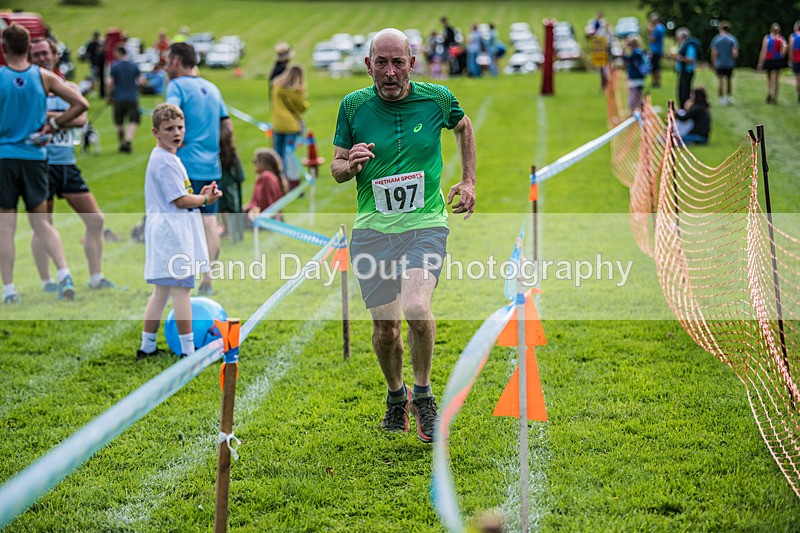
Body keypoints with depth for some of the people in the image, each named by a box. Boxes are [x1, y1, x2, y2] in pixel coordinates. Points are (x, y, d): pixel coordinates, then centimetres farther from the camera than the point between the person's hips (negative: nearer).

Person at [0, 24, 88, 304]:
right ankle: (64, 273, -8)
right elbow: (81, 104, -1)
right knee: (42, 222, 11)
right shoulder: (43, 77, 1)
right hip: (35, 157, 2)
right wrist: (53, 124, 5)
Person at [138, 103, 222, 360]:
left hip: (165, 231, 11)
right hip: (172, 230, -11)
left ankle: (147, 346, 18)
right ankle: (188, 349, -4)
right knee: (181, 289, -7)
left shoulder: (165, 158, 17)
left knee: (161, 290, 14)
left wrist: (199, 195, 4)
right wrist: (206, 199, -3)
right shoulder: (165, 161, -15)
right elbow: (180, 201, -17)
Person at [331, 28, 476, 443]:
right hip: (372, 229, 2)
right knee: (385, 327, 2)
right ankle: (396, 395, 32)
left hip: (426, 224, -1)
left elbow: (463, 127, 21)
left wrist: (468, 181, 15)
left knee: (416, 308, -24)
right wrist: (351, 164, -15)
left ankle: (423, 394, 0)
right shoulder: (353, 106, -1)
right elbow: (336, 169, 8)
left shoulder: (437, 98, -1)